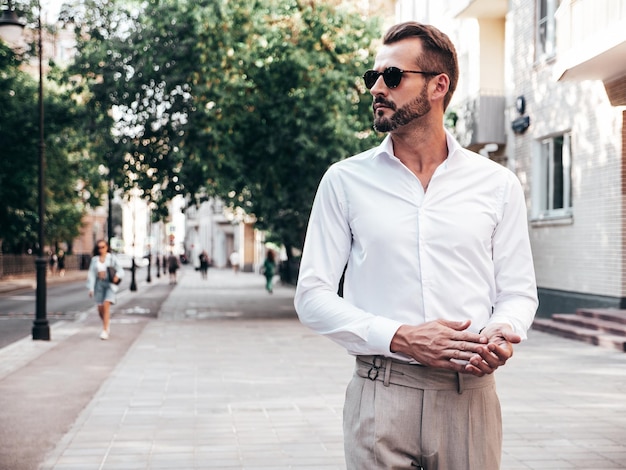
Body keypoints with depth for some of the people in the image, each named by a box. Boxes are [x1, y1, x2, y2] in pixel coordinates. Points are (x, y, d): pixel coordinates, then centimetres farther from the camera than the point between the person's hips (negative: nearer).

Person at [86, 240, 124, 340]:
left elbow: (120, 270, 1)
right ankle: (107, 324, 32)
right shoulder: (94, 259, 8)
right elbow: (91, 274, 5)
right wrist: (91, 288, -3)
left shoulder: (112, 258, 2)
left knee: (106, 306, -18)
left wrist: (117, 276, -21)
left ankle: (105, 330, -18)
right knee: (100, 309, 3)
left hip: (110, 284, -3)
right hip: (99, 284, 3)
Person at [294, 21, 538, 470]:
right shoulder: (345, 180, 3)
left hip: (470, 394, 1)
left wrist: (502, 331, -14)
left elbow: (518, 291, 9)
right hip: (382, 394, -1)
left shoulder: (498, 185, 6)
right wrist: (399, 338, -13)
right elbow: (312, 295, 0)